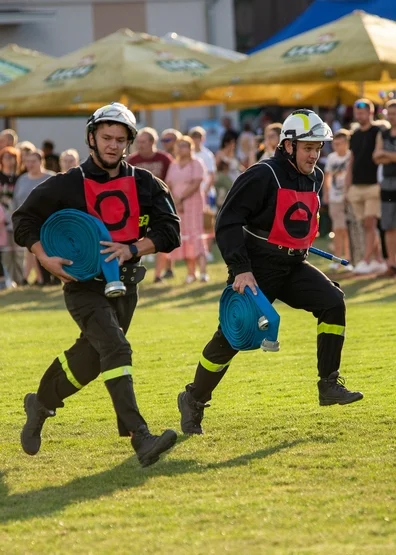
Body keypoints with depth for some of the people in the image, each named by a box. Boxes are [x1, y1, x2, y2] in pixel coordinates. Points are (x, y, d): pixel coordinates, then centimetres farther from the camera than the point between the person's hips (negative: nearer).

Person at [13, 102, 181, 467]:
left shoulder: (144, 184, 3)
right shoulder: (67, 186, -5)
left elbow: (169, 231, -2)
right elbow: (25, 220, 4)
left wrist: (131, 249, -18)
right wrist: (46, 259, -12)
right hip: (84, 286, -5)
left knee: (89, 361, 15)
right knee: (116, 350, -23)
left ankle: (41, 404, 43)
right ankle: (141, 440, -31)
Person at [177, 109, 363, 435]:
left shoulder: (314, 178, 7)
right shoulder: (263, 177, -16)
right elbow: (227, 223, -19)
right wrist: (240, 270, -25)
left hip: (293, 267, 6)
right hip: (257, 269, -6)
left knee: (333, 303, -15)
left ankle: (329, 385, -10)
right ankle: (193, 401, 13)